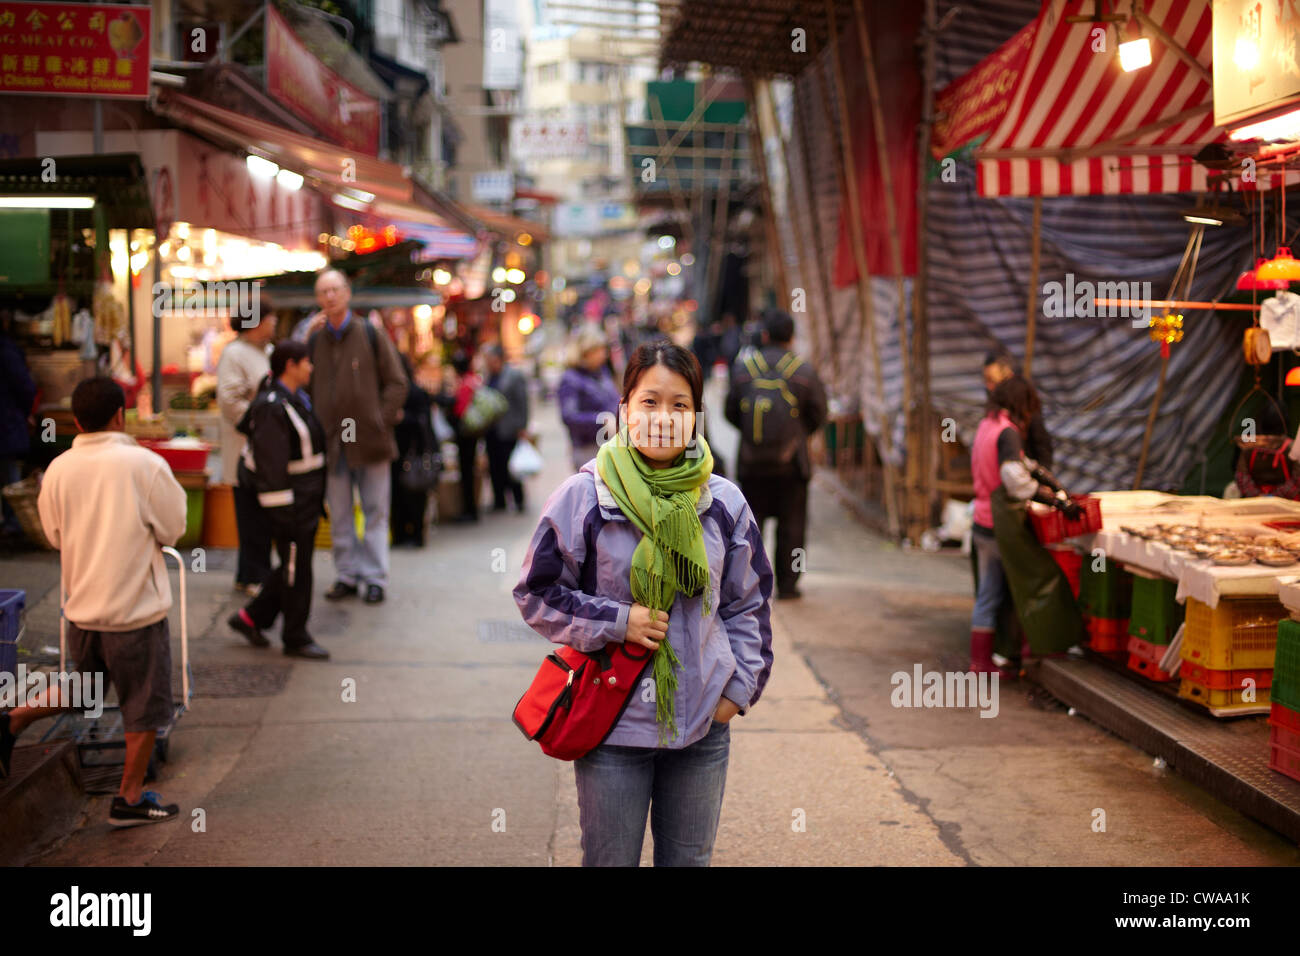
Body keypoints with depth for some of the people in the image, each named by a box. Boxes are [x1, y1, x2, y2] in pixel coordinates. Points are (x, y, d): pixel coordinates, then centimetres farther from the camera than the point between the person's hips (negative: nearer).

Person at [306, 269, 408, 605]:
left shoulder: (371, 335, -2)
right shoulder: (314, 342, 6)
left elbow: (397, 383, 0)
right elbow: (307, 389, 14)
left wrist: (382, 421, -7)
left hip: (369, 440, -3)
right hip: (331, 444, 3)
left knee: (375, 512, 4)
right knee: (339, 515, 8)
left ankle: (375, 577, 12)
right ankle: (347, 575, 18)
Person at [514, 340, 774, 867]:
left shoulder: (725, 502, 1)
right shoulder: (583, 496, -8)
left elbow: (749, 602, 12)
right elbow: (536, 593, -1)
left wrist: (740, 686, 4)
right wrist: (617, 621, -12)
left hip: (703, 724, 3)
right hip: (612, 723, -2)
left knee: (690, 859, 15)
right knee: (610, 860, 8)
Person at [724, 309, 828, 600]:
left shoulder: (743, 367, -1)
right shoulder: (803, 371, -5)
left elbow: (731, 411, 4)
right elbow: (818, 414, 2)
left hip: (751, 461, 1)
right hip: (791, 463, -1)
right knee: (791, 524, 7)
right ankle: (786, 583, 9)